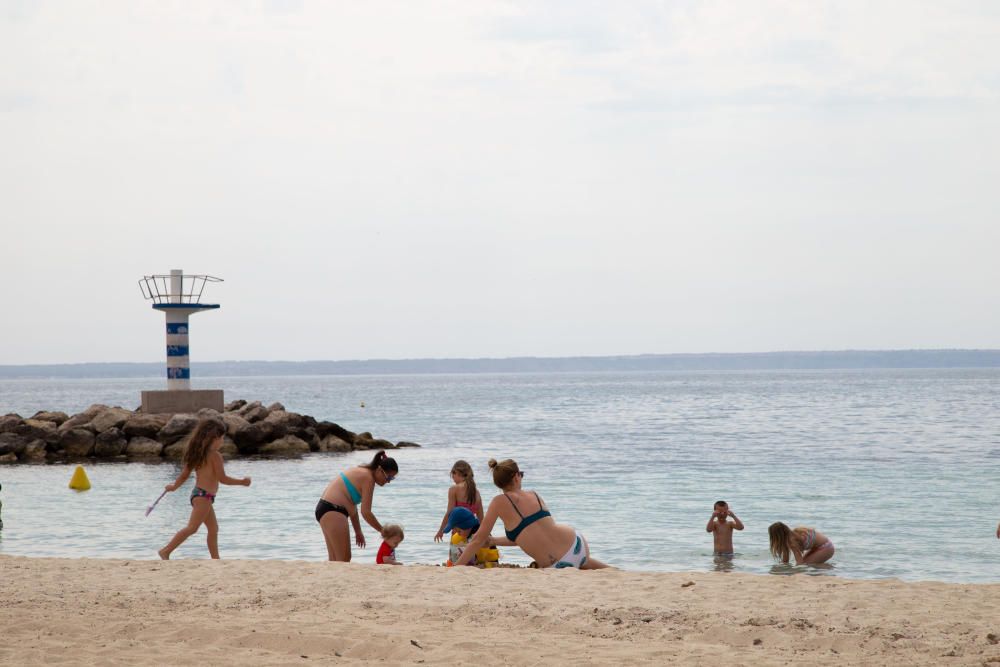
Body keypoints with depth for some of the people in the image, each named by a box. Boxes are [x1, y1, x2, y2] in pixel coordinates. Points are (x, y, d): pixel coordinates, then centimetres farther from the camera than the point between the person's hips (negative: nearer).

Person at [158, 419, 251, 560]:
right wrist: (242, 482, -2)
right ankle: (166, 551, -21)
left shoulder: (197, 454, 12)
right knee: (192, 527, -15)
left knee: (213, 529, 15)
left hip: (197, 493, 10)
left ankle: (215, 559, 17)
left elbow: (184, 474, 15)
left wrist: (174, 486, 32)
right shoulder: (215, 455, -11)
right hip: (204, 495, -10)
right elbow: (222, 478, -13)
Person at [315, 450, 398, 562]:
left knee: (335, 560, 11)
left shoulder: (361, 473, 15)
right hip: (333, 511, -11)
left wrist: (358, 531, 23)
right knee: (344, 559, -11)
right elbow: (366, 512, -15)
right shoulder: (368, 478, -13)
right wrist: (382, 531, -5)